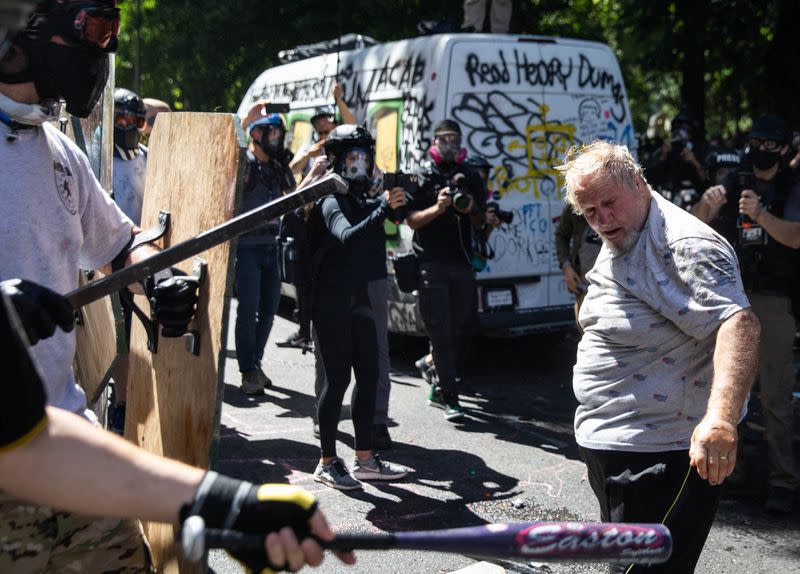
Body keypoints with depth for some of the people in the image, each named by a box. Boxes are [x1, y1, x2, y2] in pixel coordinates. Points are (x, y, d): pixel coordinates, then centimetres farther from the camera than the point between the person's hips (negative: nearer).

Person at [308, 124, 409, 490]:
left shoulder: (360, 200, 16)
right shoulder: (332, 202, -11)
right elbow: (348, 237, -31)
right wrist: (384, 207, -40)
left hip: (358, 301, 9)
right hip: (332, 304, -9)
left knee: (368, 376, 9)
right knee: (338, 378, -5)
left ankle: (365, 459, 17)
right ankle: (327, 463, 5)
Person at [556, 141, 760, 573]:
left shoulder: (683, 246, -21)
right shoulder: (617, 244, 13)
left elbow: (738, 324, -35)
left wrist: (720, 416, -48)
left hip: (660, 456, -10)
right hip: (609, 448, 10)